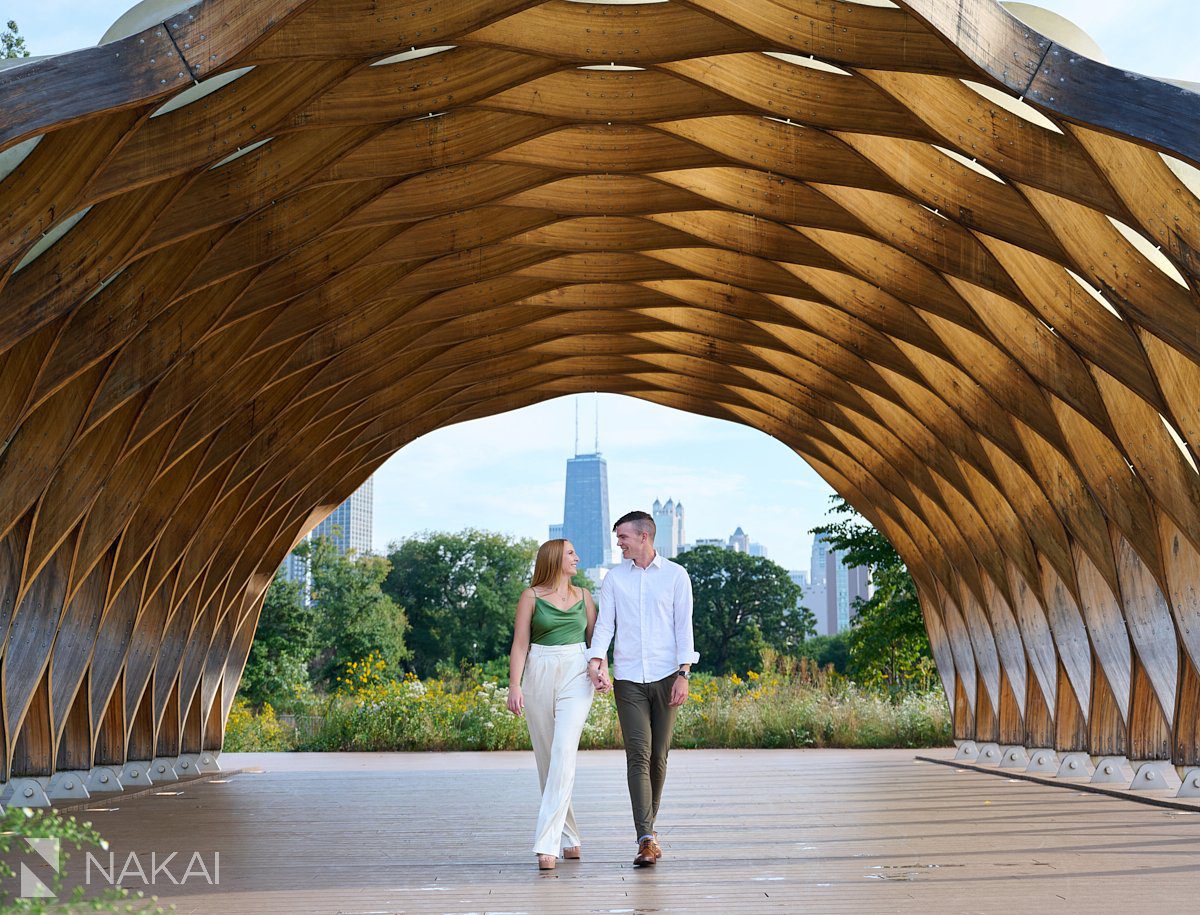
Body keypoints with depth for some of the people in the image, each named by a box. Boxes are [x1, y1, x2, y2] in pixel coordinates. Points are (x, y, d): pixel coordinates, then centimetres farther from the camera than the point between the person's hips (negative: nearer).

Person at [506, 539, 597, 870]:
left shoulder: (583, 595, 12)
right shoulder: (531, 596, 4)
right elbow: (520, 644, 0)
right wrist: (515, 685, -10)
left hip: (576, 675, 0)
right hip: (539, 675, 0)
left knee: (564, 753, -16)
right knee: (547, 759, 5)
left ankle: (547, 843, -19)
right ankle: (569, 837, 19)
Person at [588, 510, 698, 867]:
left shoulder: (675, 575, 5)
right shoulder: (614, 577, 10)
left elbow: (684, 626, 2)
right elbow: (605, 623, 3)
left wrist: (683, 674, -6)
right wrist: (596, 659, -14)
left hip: (666, 676, 0)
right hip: (628, 678, 0)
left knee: (658, 755, 4)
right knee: (638, 755, -9)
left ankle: (648, 826, 21)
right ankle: (647, 839, -14)